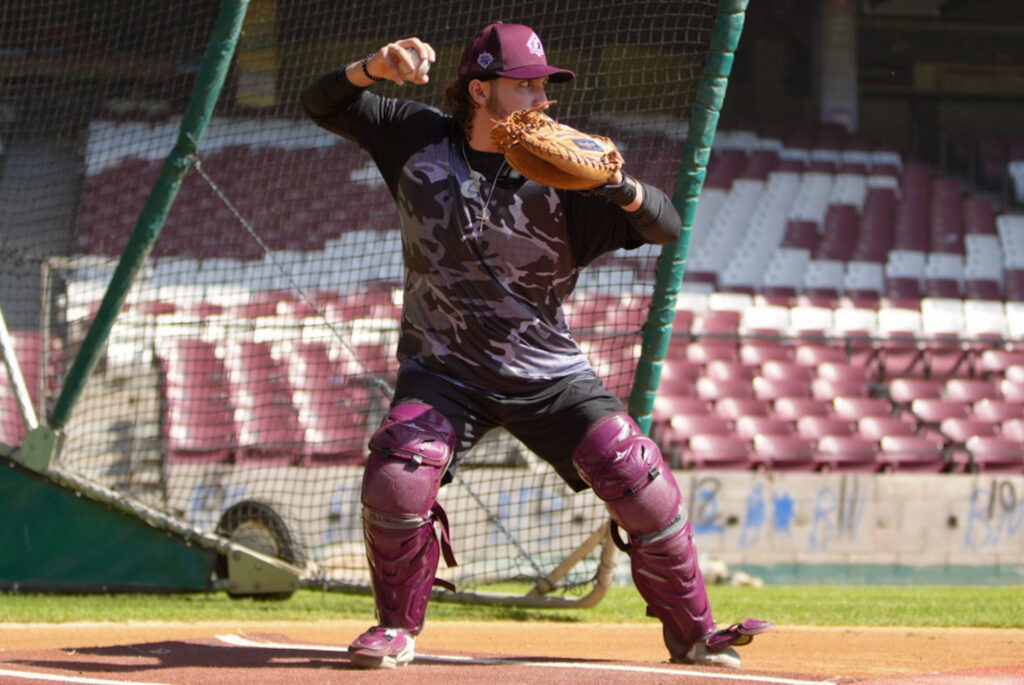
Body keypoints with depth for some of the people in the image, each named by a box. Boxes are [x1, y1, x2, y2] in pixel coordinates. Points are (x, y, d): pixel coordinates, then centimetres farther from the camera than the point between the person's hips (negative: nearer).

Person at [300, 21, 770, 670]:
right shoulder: (419, 137, -3)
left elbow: (666, 226, -18)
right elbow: (323, 104, 1)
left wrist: (618, 187, -39)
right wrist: (374, 68, -20)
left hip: (549, 373, 0)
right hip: (444, 370, 1)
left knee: (640, 481, -13)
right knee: (397, 478, -24)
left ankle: (694, 631, 5)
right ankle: (397, 627, 0)